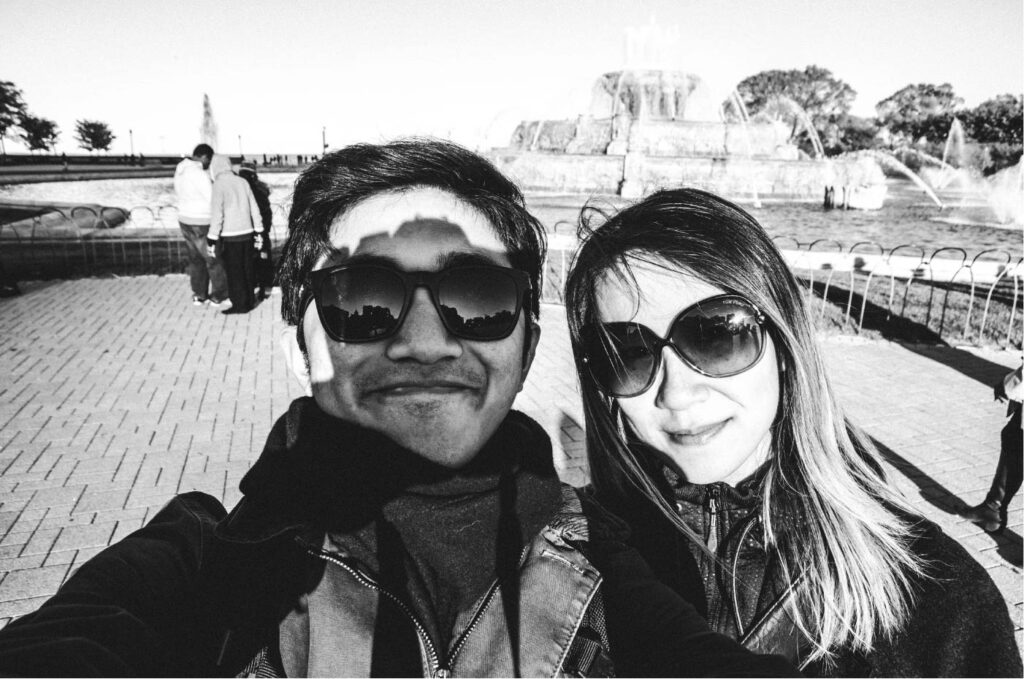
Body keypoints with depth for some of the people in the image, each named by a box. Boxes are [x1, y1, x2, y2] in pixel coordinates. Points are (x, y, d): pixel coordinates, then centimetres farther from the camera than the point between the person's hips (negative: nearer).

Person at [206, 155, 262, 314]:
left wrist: (211, 239, -10)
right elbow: (254, 209, 9)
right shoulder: (243, 182, 5)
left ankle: (239, 304, 7)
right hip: (247, 233, 6)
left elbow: (217, 215, -15)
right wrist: (257, 232, 17)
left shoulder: (219, 185, -12)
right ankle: (249, 301, 22)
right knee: (247, 269, 14)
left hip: (230, 237, -6)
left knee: (234, 272, 2)